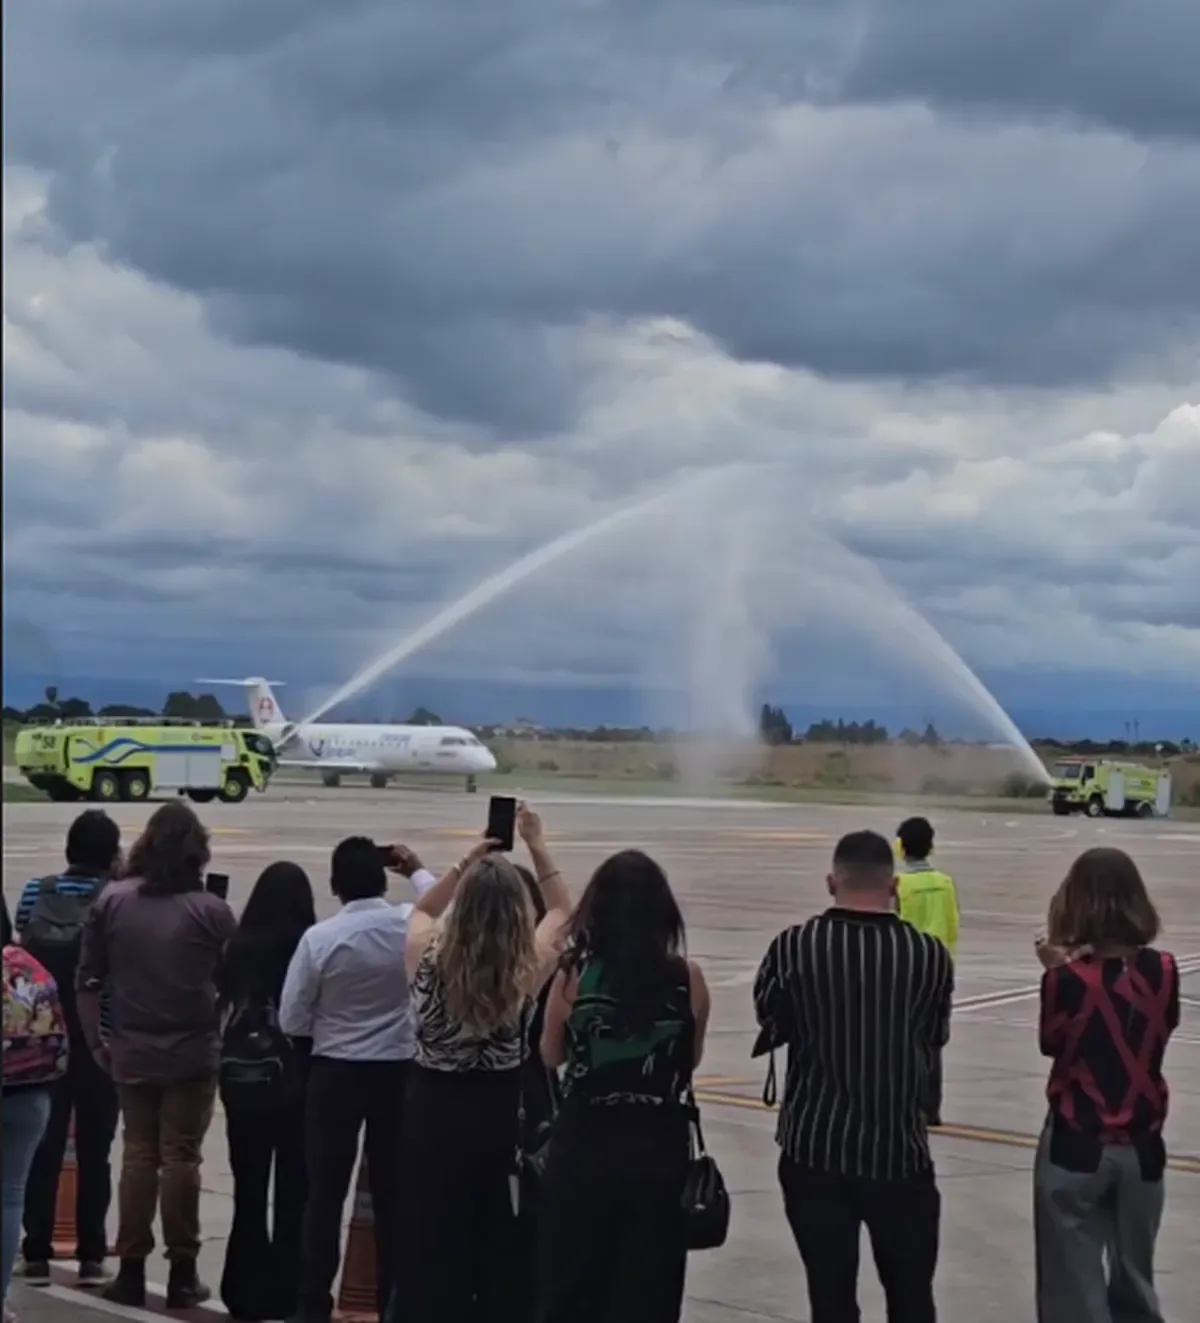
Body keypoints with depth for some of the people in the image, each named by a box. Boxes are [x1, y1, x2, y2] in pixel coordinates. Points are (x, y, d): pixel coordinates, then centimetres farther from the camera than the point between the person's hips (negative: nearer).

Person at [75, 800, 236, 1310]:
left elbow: (89, 981, 1)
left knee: (138, 1156, 11)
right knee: (181, 1158, 4)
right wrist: (229, 1040, 11)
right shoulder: (211, 910, -9)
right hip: (193, 1054, -2)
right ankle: (182, 1273, 8)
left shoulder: (111, 901, -1)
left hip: (131, 1052, 3)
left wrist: (95, 1041, 11)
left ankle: (131, 1271, 13)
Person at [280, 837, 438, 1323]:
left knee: (325, 1192, 6)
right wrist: (417, 871, 24)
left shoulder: (320, 937, -13)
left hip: (335, 1073, -1)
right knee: (394, 1192, 10)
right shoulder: (412, 927, -9)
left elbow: (291, 1020, -7)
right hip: (398, 1072, 2)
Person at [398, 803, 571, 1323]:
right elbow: (561, 912, 6)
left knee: (433, 1244, 8)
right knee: (503, 1243, 11)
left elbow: (423, 910, 11)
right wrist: (537, 848, 6)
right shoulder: (527, 967, -14)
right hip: (502, 1112, 0)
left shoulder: (428, 958, -13)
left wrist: (467, 863, 5)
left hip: (434, 1110, 0)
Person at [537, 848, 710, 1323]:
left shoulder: (574, 976, -8)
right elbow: (693, 1059, 7)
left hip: (583, 1145, 0)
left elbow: (551, 1056, 6)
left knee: (571, 1284, 14)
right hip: (658, 1147, 0)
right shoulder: (687, 979, -7)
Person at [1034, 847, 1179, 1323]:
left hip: (1076, 1147, -4)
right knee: (1135, 1284, 20)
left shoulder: (1069, 978, -15)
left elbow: (1051, 1044, -1)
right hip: (1142, 1149, 4)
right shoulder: (1163, 971, -6)